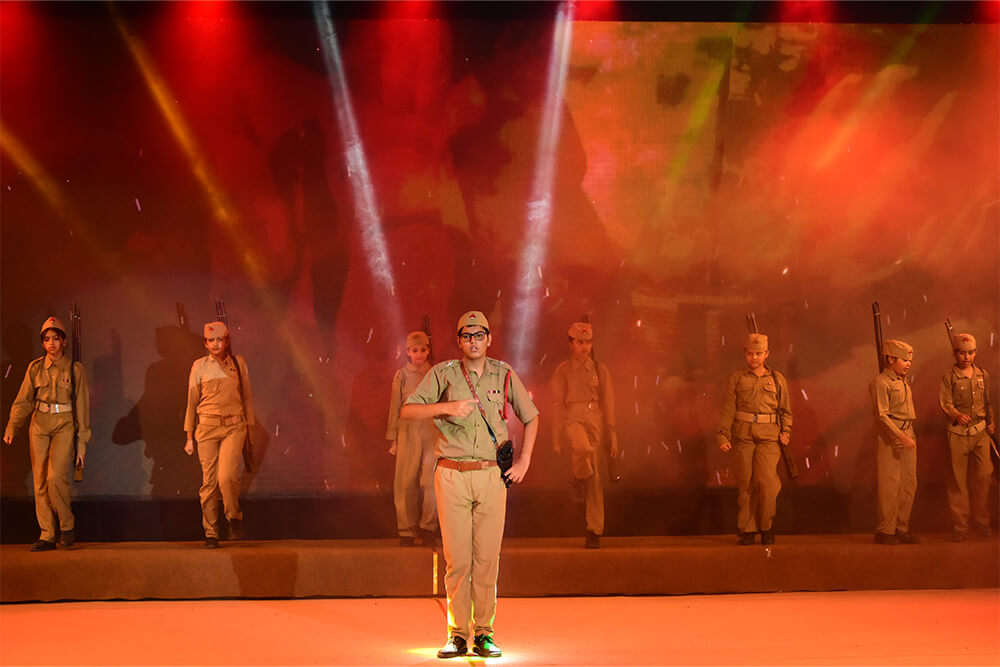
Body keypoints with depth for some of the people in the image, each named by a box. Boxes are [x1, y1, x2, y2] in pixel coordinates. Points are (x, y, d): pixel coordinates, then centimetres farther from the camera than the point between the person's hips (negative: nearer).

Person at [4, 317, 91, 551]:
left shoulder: (75, 369, 1)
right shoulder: (35, 368, 7)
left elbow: (82, 406, 2)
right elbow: (23, 401, 5)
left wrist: (82, 442, 0)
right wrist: (11, 427, -11)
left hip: (64, 426, -3)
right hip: (39, 425, 3)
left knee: (56, 477, -19)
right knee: (40, 482, 0)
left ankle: (67, 524, 3)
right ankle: (47, 536, 6)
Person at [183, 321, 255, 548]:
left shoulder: (238, 363, 8)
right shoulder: (199, 367, 6)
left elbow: (247, 397, 15)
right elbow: (192, 402, 10)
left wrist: (250, 427, 13)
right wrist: (189, 436, 8)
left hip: (234, 427, -1)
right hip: (207, 427, 1)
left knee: (227, 476, -19)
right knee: (209, 481, 0)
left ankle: (235, 518, 5)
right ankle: (210, 533, 9)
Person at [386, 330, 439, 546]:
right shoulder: (401, 375, 6)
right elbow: (394, 407, 8)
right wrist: (393, 439, 5)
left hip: (431, 431, 1)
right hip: (408, 431, 0)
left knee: (431, 480, -8)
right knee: (406, 482, 0)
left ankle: (427, 528, 4)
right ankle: (407, 531, 9)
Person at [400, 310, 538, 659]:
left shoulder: (504, 374, 8)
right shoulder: (443, 373, 2)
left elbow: (530, 417, 19)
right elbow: (406, 411, -5)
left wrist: (523, 462, 10)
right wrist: (447, 406, -19)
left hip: (492, 477, 1)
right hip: (452, 476, -1)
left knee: (487, 558, 1)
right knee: (457, 559, 0)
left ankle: (483, 633, 10)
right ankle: (457, 634, 9)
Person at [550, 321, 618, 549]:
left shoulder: (600, 370, 11)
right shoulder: (562, 371, 5)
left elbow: (608, 401, 11)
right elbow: (557, 404, 5)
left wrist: (612, 433, 3)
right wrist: (557, 438, 0)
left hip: (595, 419, 2)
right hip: (572, 419, -2)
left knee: (595, 477, 1)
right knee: (583, 447, -38)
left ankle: (594, 531, 9)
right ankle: (579, 478, -4)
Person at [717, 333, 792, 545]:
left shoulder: (777, 379, 12)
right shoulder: (736, 378, 9)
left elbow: (786, 411, 18)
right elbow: (728, 409, 5)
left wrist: (786, 432, 2)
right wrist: (723, 436, -4)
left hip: (768, 437, 0)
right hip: (743, 436, 0)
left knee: (767, 481, -12)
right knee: (746, 484, 1)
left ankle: (766, 527, 5)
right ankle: (747, 530, 11)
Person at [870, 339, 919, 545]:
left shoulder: (903, 382, 16)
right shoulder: (881, 382, -10)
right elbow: (882, 415, -16)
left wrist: (909, 435, 12)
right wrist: (901, 437, -22)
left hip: (908, 436, 8)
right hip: (890, 438, -8)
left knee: (909, 484, 8)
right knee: (890, 486, -5)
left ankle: (902, 528, 17)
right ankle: (886, 531, 2)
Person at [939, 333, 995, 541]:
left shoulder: (983, 375, 13)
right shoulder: (948, 377, 0)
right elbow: (946, 403, -10)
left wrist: (991, 421, 9)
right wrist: (957, 415, -28)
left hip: (981, 431, 3)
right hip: (958, 433, -3)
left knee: (983, 476, -2)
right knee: (958, 480, -1)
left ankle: (982, 521, 13)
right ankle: (960, 526, 6)